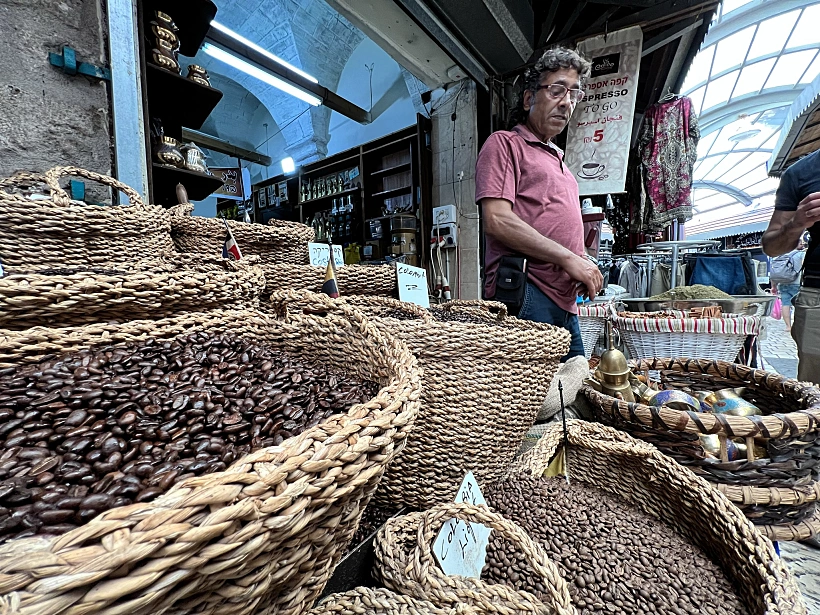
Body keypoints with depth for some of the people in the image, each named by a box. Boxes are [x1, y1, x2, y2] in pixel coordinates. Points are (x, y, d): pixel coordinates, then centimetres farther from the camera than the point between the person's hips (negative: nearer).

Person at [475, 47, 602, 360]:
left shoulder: (558, 160, 29)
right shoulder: (505, 143, 4)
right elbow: (497, 221, -13)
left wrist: (584, 268, 11)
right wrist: (568, 258, -12)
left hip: (566, 303, 9)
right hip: (524, 296, -8)